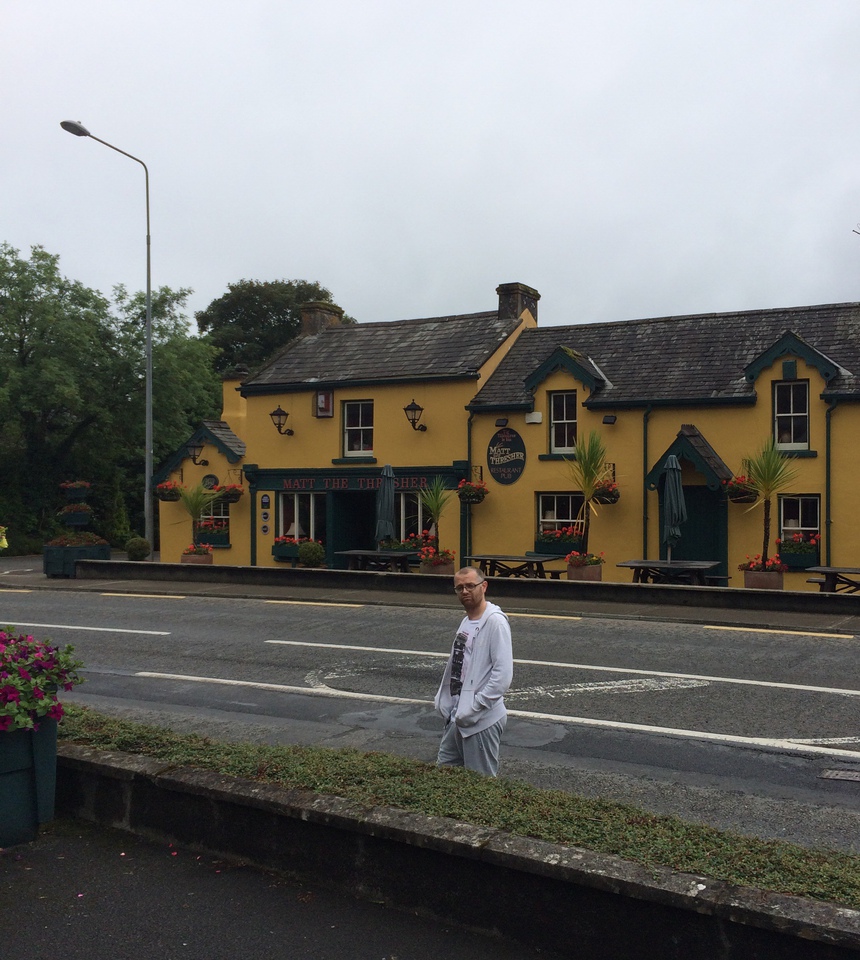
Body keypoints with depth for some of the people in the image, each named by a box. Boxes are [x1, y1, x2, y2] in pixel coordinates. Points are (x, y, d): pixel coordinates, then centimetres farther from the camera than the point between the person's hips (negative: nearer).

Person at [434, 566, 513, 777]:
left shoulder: (495, 621, -17)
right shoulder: (467, 621, 11)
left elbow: (503, 673, -23)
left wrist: (474, 707, -22)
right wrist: (444, 702, 9)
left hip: (482, 720, -9)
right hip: (458, 717, 9)